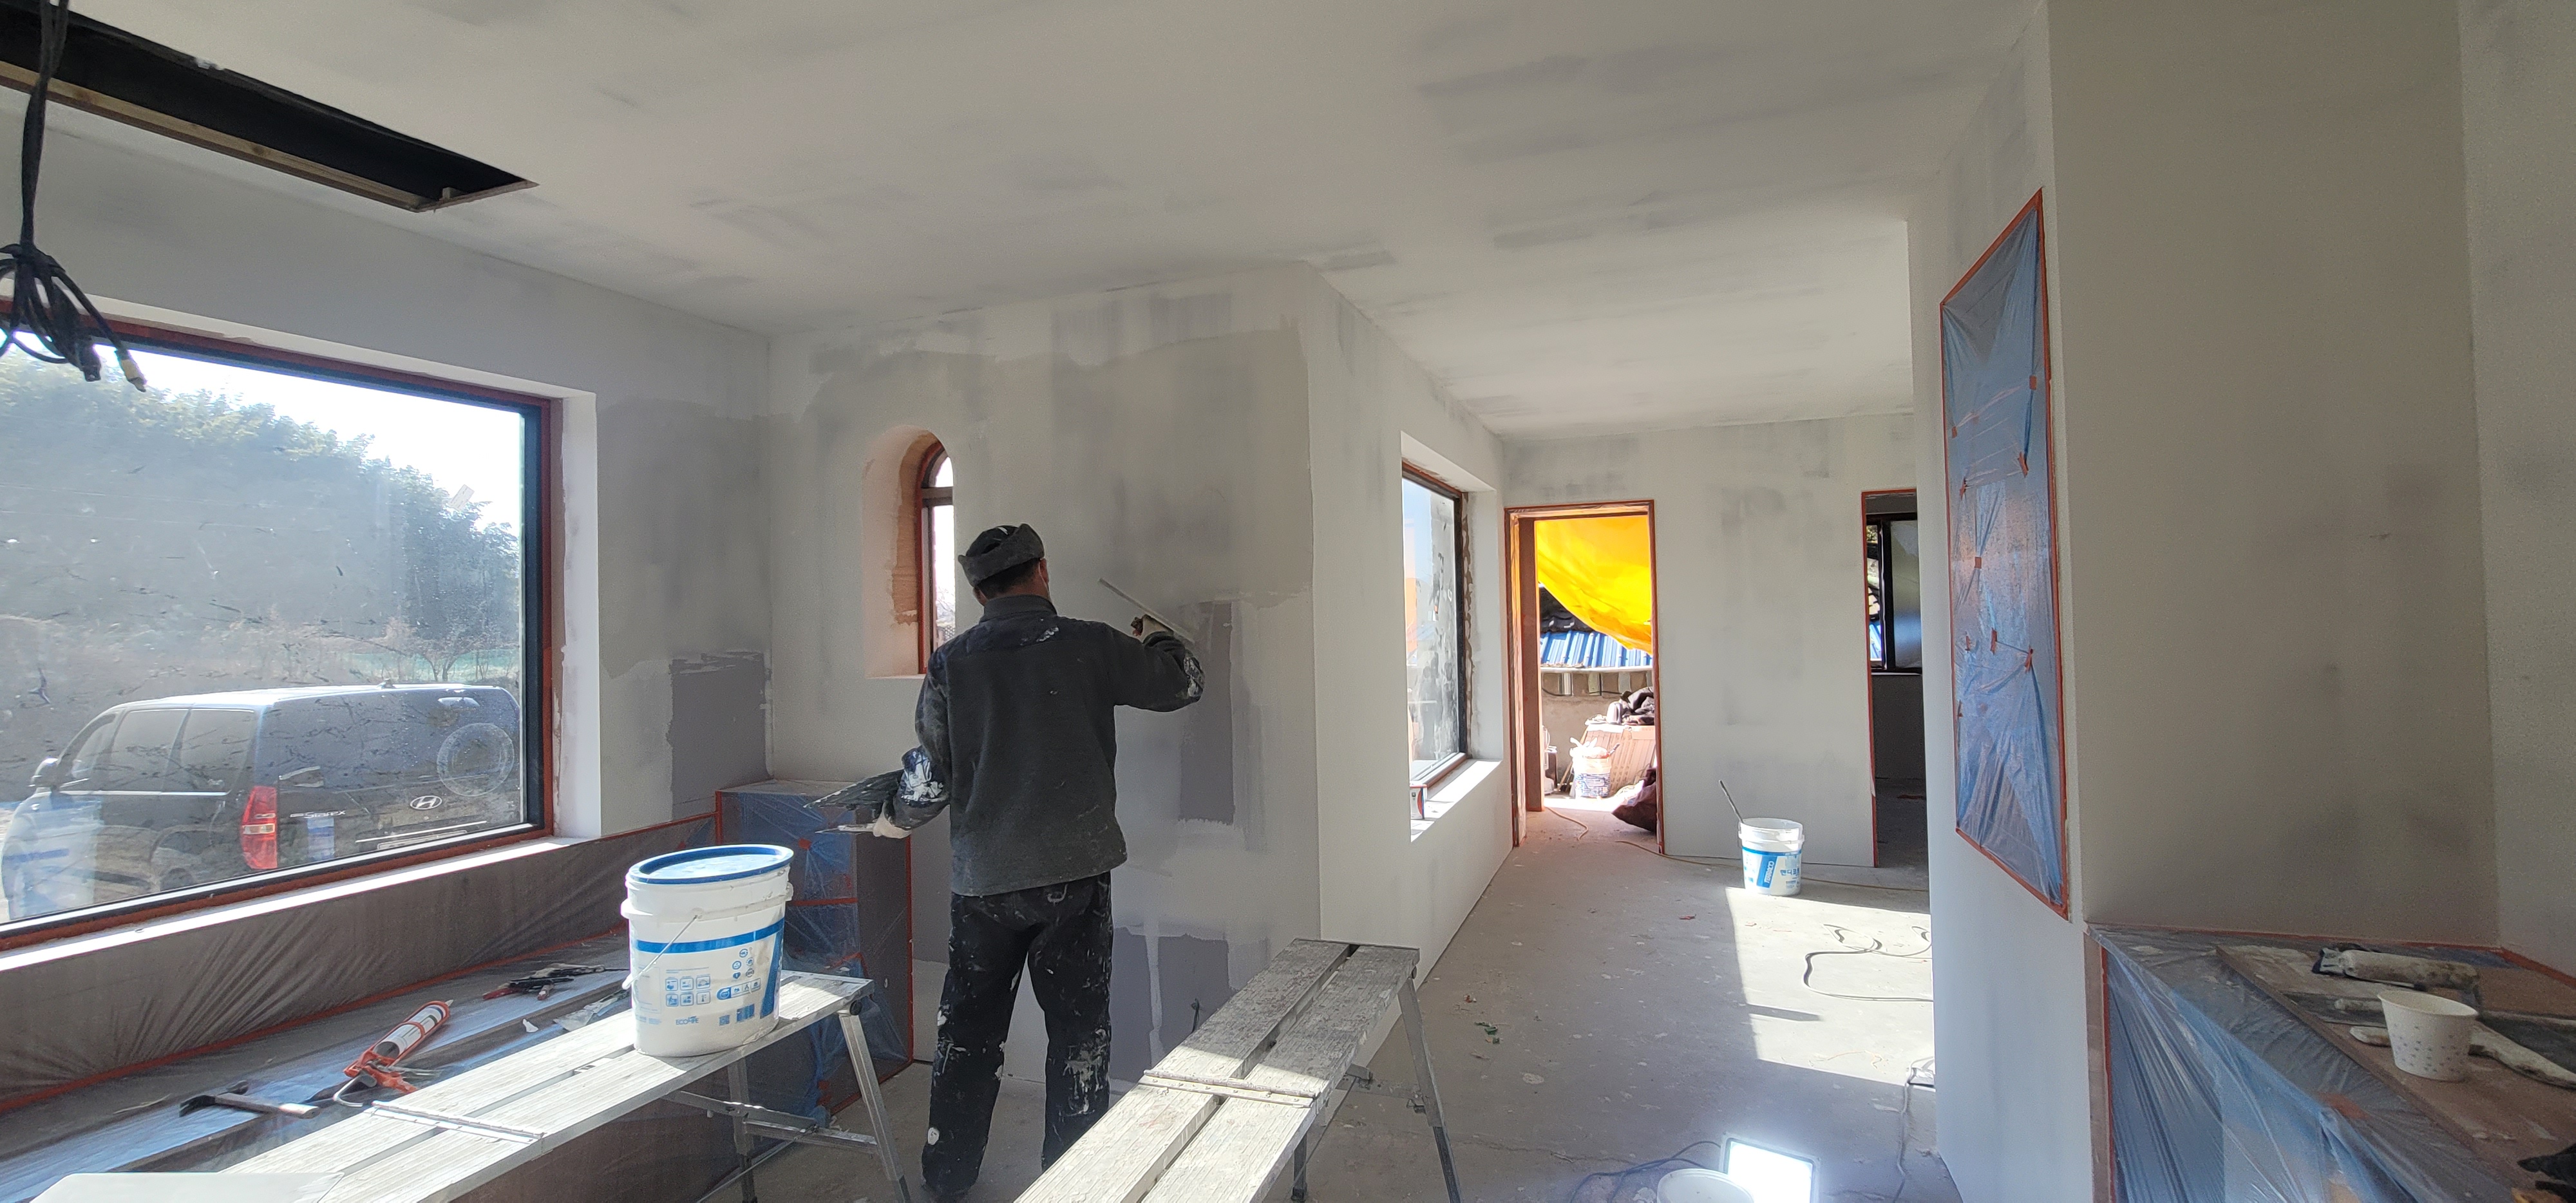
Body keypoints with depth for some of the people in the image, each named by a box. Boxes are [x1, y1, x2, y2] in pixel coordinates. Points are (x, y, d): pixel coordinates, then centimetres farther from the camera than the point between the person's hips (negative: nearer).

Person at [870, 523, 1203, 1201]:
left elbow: (931, 777, 2)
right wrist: (1157, 637, 26)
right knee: (1078, 1031, 11)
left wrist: (896, 818, 23)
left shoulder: (951, 664, -2)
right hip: (1076, 873, -2)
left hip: (982, 881, 2)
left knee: (968, 1029, 18)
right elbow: (1183, 684, 6)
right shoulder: (1092, 647, -7)